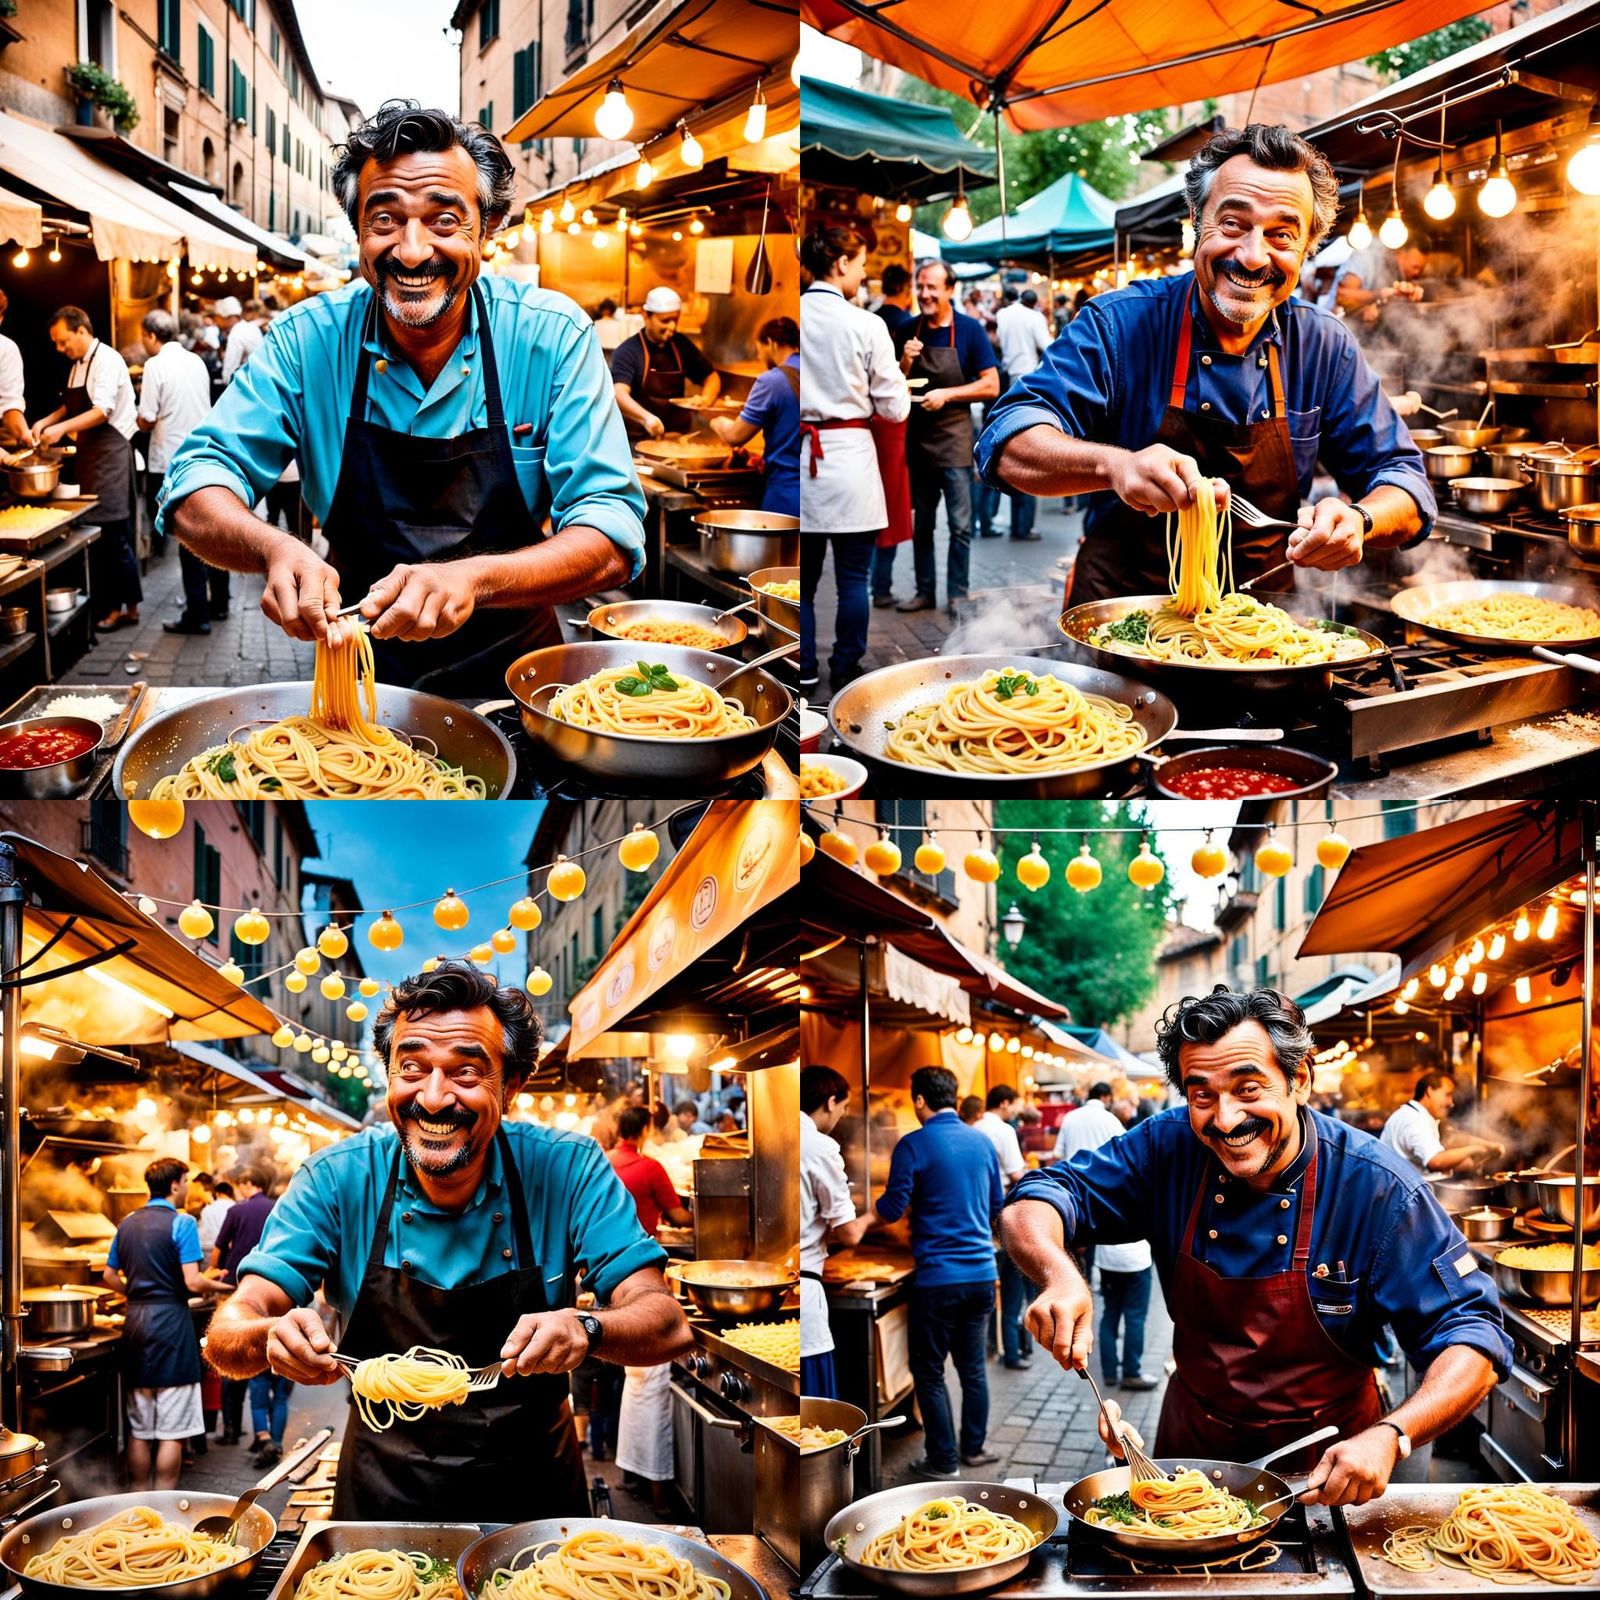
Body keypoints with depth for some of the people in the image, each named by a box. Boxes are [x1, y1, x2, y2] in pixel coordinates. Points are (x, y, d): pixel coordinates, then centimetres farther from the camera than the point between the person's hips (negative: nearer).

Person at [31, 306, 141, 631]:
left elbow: (101, 411, -22)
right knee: (93, 532, 8)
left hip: (110, 453, -9)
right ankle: (107, 602, 13)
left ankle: (127, 606, -2)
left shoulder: (106, 361, -13)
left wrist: (62, 428, -28)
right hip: (88, 453, 9)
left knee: (114, 532, -8)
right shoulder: (77, 365, 14)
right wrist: (46, 422, 8)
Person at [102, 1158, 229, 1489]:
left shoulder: (127, 1224, 11)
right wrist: (219, 1287, 3)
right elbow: (192, 1282, -15)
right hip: (170, 1320, -7)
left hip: (135, 1320, 7)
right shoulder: (182, 1223, -9)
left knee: (139, 1429, 12)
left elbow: (109, 1276, 16)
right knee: (171, 1431, -2)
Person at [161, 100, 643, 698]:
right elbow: (198, 485, -7)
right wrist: (275, 548, -30)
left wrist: (474, 578, -34)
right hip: (361, 673, 1)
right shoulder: (309, 339, -5)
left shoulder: (552, 337, -9)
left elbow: (612, 537, -15)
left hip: (510, 670, -1)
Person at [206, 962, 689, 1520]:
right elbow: (226, 1336, -12)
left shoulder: (567, 1170, -10)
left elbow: (667, 1326, -14)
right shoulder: (338, 1179, -8)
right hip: (384, 1493, 1)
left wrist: (586, 1328, -35)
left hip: (530, 1493, -1)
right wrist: (271, 1337, -35)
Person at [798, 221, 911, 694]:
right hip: (850, 457, -3)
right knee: (853, 577, 9)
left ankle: (804, 670, 16)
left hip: (802, 457, 3)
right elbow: (895, 409, -6)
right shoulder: (865, 325, -11)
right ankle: (846, 669, 16)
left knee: (803, 577, 13)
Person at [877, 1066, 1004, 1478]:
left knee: (930, 1372, 6)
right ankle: (974, 1448, 25)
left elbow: (892, 1210, -10)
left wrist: (874, 1204, 11)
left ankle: (943, 1461, 10)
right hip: (981, 1272, 6)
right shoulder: (981, 1142, 6)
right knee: (973, 1366, 17)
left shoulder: (913, 1145, -11)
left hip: (937, 1277, -6)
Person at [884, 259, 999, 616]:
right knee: (921, 522, 11)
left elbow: (991, 386, -7)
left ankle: (958, 594, 4)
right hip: (917, 436, 4)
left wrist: (946, 394, -17)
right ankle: (925, 591, 19)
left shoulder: (970, 330, -5)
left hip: (954, 438, -4)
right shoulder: (908, 331, 4)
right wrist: (906, 362, -11)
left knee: (959, 524, -3)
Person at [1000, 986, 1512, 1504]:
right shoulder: (1170, 1147, -14)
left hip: (1324, 1471, -2)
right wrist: (1060, 1276, -38)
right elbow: (1031, 1208, -15)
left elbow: (1472, 1334, -22)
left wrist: (1388, 1437, -40)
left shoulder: (1377, 1188, -21)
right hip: (1192, 1448, 2)